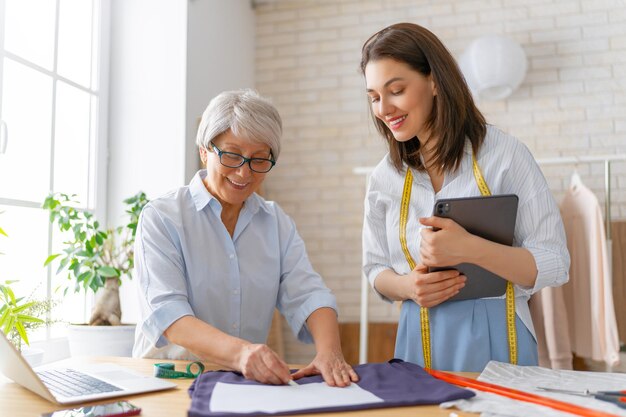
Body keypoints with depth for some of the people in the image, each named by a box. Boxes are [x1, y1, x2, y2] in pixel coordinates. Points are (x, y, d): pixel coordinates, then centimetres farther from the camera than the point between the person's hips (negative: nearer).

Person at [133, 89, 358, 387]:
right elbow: (167, 312, -18)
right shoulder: (160, 217, -4)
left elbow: (306, 294, -2)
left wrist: (329, 350, -24)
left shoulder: (277, 223, 10)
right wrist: (238, 351, -36)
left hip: (253, 382, 5)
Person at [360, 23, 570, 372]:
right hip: (420, 343, 3)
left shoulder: (503, 155, -8)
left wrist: (469, 248, -26)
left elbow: (554, 265, -10)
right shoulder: (385, 177, 3)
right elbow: (377, 269, 10)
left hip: (492, 341, -3)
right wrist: (408, 286, -12)